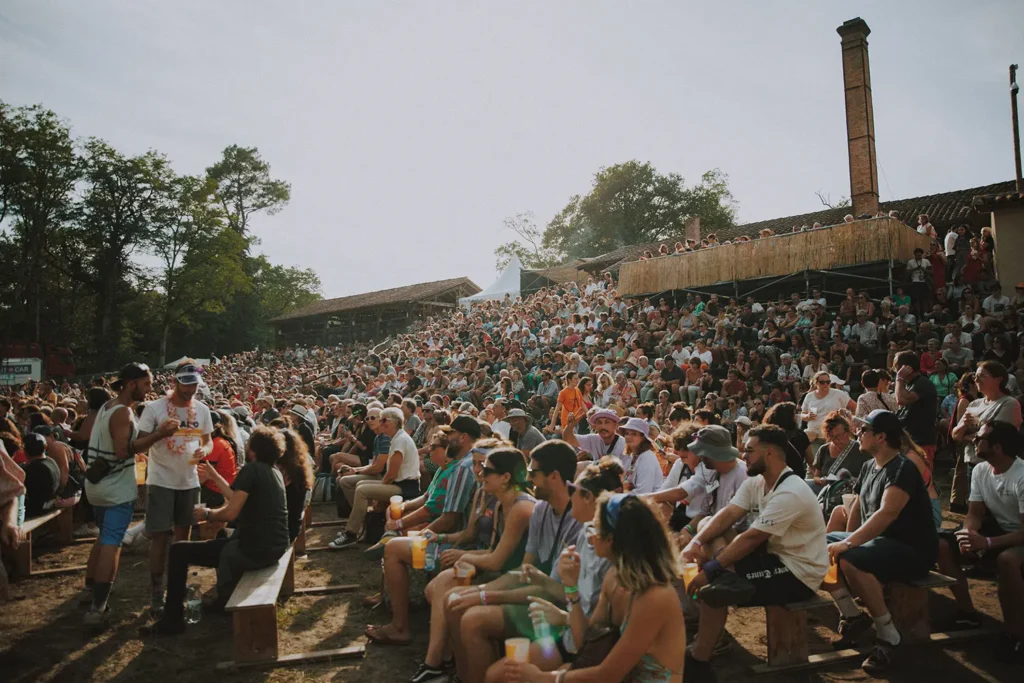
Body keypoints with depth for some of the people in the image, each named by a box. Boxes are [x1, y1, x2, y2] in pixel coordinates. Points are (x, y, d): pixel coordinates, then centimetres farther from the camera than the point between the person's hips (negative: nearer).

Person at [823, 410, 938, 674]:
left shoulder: (902, 469, -19)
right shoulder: (869, 466, 8)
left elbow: (887, 514, -32)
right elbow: (858, 505, 19)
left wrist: (848, 545, -35)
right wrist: (847, 541, 11)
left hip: (912, 550, -9)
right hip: (878, 542, 9)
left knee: (850, 561, -35)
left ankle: (888, 635, -15)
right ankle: (853, 617, 3)